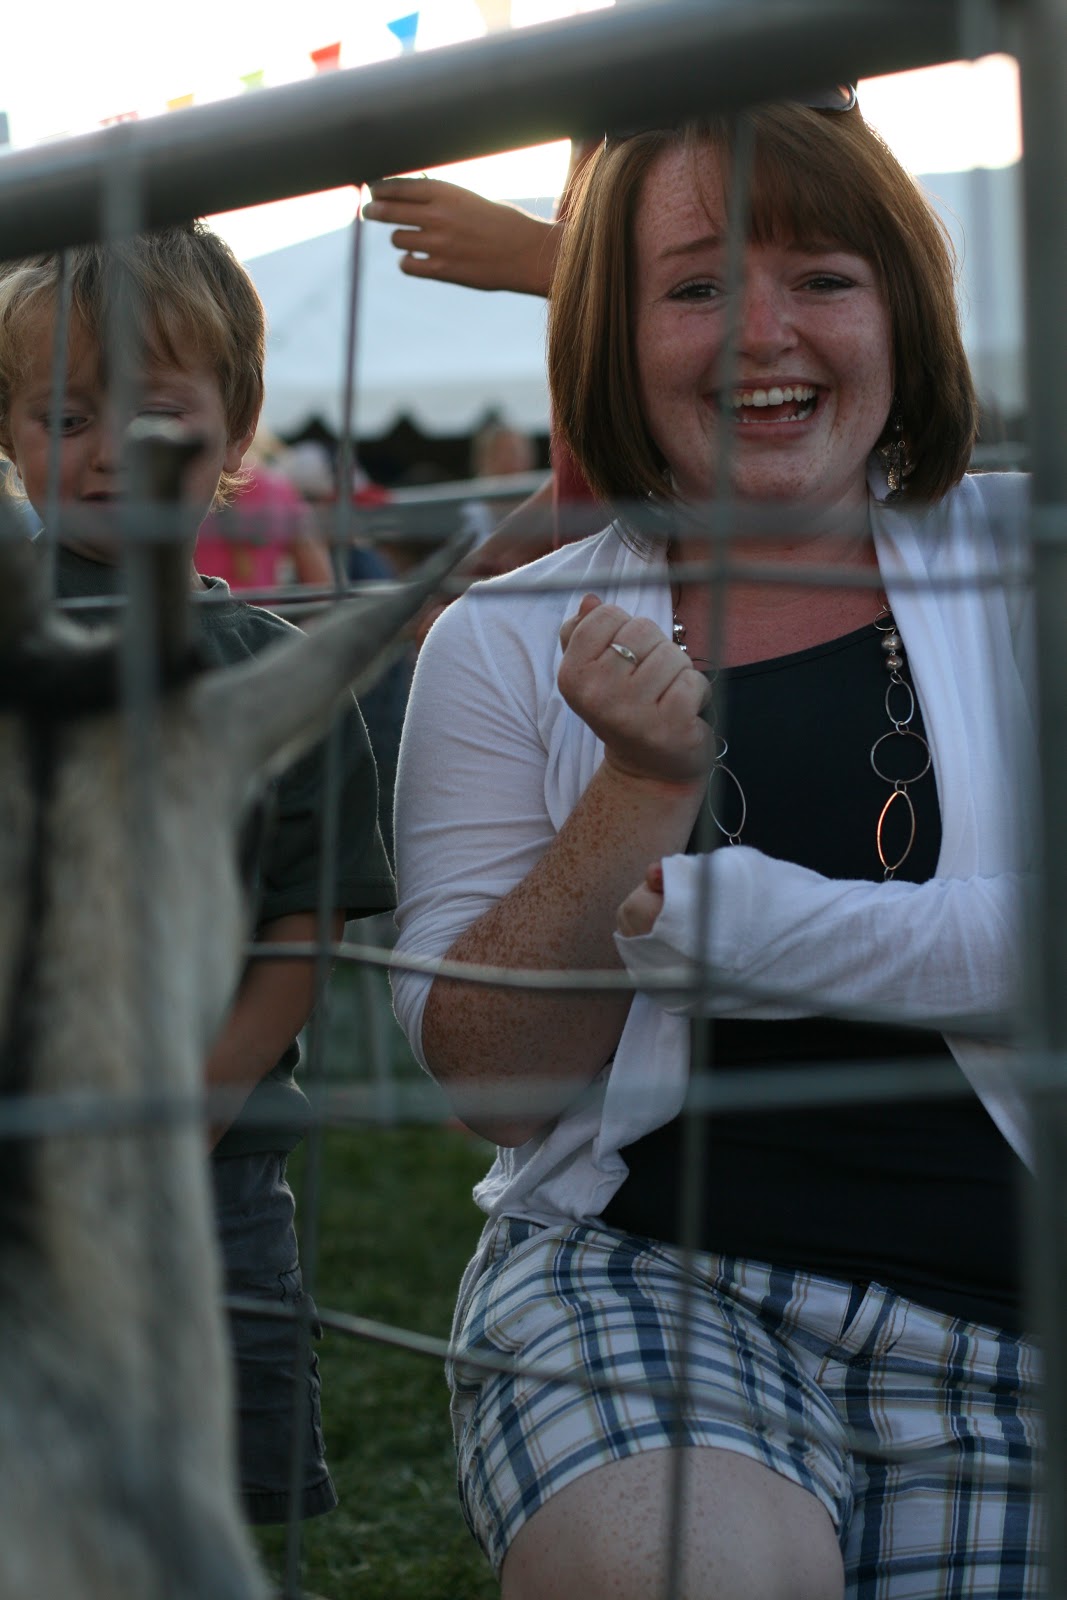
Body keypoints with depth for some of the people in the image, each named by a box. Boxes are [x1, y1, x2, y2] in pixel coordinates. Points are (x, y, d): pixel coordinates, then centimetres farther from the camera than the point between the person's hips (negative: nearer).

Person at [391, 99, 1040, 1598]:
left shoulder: (1023, 558, 4)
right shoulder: (510, 645, 4)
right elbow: (491, 1080, -1)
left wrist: (720, 913, -13)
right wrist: (645, 786, -14)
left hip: (995, 1317, 1)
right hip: (635, 1266, -1)